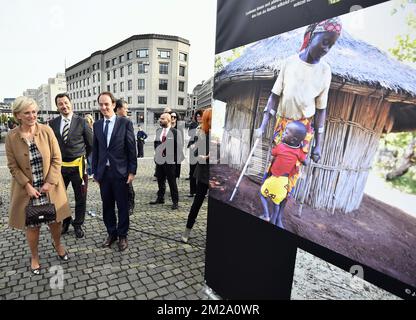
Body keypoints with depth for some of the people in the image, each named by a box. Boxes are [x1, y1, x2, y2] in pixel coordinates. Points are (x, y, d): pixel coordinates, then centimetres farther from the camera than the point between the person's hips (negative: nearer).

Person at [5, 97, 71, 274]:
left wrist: (50, 182, -11)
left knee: (55, 219, 13)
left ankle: (58, 245, 42)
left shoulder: (46, 130, -7)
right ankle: (34, 257, 35)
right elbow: (13, 166, -4)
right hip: (28, 189, 0)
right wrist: (28, 186, -12)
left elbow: (56, 159, -6)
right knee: (31, 225, 11)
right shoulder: (11, 137, -7)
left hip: (50, 187, 1)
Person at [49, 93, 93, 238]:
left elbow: (91, 143, 2)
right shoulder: (52, 123, 3)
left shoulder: (81, 122, -6)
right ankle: (64, 222, 36)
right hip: (59, 165, 3)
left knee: (80, 198, 8)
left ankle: (78, 224, 27)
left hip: (78, 165, -3)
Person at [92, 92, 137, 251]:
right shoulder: (97, 125, 8)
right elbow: (95, 150, 11)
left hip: (120, 171, -4)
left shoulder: (125, 123, -5)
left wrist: (132, 171, -8)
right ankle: (111, 233, 30)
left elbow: (132, 148, -6)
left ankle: (122, 235, 24)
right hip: (103, 172, 4)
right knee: (107, 206, 12)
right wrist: (95, 171, 9)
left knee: (122, 206, 8)